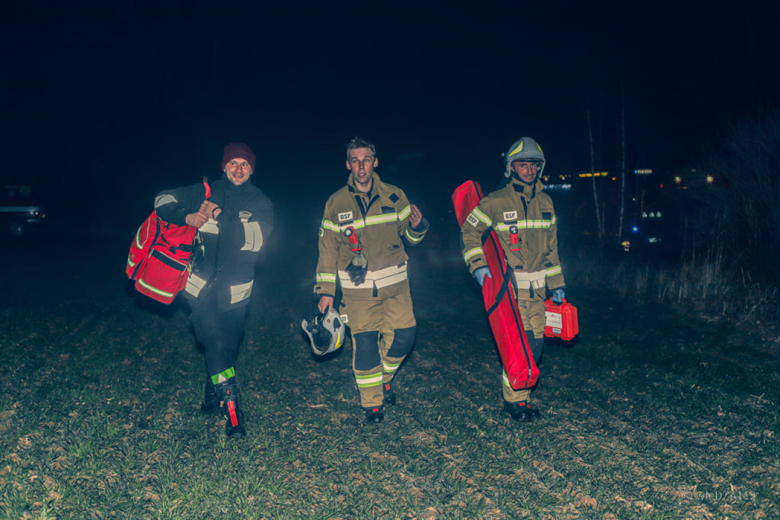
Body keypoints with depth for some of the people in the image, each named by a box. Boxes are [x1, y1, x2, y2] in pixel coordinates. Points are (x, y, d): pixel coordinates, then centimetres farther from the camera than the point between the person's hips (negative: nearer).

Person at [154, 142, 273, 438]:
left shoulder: (260, 203, 3)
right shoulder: (205, 193, 7)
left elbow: (254, 239, -13)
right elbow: (162, 201, 6)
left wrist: (220, 217, -22)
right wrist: (188, 217, -13)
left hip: (235, 289, 1)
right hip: (201, 282, -1)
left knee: (227, 347, 8)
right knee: (215, 341, -15)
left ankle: (212, 399, 33)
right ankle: (232, 411, -11)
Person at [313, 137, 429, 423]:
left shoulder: (394, 197, 2)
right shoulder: (336, 203, 1)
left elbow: (409, 236, 12)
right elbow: (328, 249, 5)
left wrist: (417, 227, -13)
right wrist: (325, 291, 2)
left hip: (394, 284, 2)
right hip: (358, 289, -1)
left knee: (403, 334, -2)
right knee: (364, 344, -3)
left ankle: (383, 378, 28)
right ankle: (372, 404, 14)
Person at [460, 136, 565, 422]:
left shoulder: (545, 202, 11)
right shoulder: (495, 202, -7)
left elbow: (550, 247, 18)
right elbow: (470, 230, 0)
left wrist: (556, 284, 16)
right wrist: (478, 265, -13)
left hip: (537, 288, 6)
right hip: (508, 286, -6)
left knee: (536, 343, 7)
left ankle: (520, 395, 24)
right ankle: (514, 400, 8)